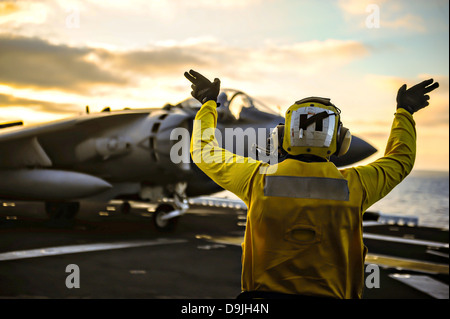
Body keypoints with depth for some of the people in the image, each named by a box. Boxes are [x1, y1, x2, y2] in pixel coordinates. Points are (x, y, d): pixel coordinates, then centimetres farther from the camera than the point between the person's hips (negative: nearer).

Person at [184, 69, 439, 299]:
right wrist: (404, 111, 32)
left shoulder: (259, 179, -8)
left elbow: (205, 152, 9)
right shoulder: (352, 186, -5)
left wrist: (208, 103, 24)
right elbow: (400, 159, 16)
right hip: (330, 293, 1)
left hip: (264, 292, 0)